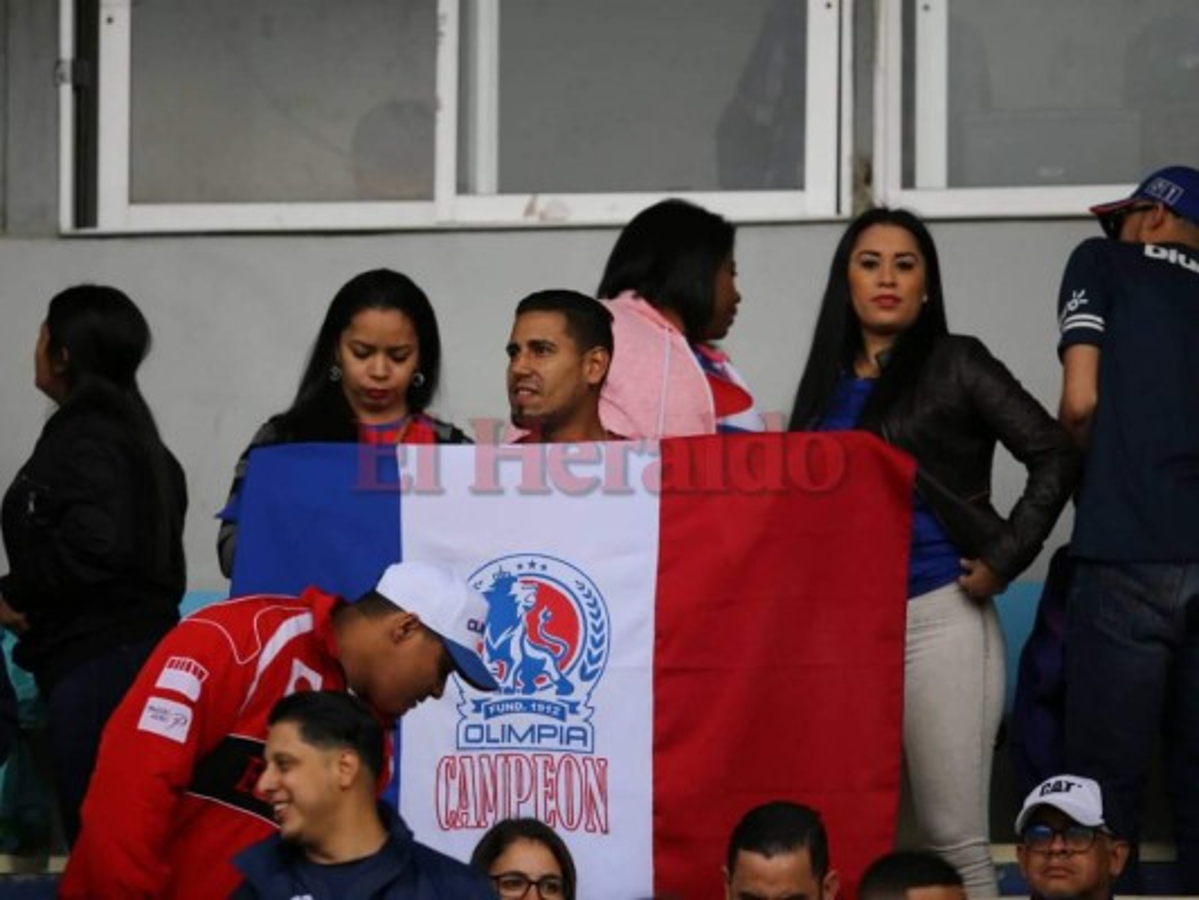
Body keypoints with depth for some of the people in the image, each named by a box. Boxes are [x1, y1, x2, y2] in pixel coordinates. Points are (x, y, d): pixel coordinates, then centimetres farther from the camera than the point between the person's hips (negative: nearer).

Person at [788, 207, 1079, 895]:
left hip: (938, 618, -5)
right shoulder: (828, 383, 15)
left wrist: (1004, 559, -9)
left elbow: (1055, 455, -4)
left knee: (955, 837, -5)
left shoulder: (955, 365, 1)